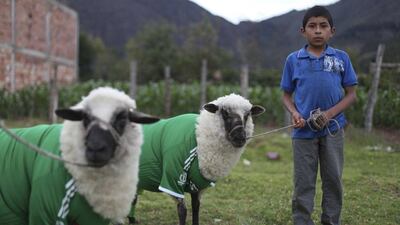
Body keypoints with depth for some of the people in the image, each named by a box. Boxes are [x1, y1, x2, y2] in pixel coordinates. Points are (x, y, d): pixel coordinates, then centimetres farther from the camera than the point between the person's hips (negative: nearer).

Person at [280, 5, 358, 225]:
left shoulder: (341, 58, -1)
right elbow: (287, 95, 7)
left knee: (333, 180, 10)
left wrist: (330, 113, -15)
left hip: (333, 129, 1)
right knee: (303, 183, 6)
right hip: (303, 130, 0)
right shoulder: (293, 59, 0)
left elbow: (351, 94, 0)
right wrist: (294, 114, -13)